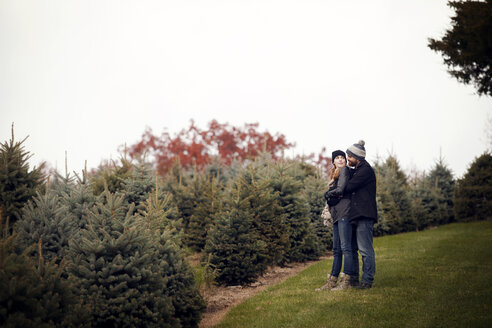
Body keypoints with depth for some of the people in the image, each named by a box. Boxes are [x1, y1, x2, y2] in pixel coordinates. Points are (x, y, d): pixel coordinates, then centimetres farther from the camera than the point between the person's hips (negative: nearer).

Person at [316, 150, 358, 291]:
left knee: (346, 247, -12)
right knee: (337, 249, 9)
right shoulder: (335, 174, 25)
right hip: (337, 215, 10)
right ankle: (332, 281, 11)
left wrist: (328, 194, 3)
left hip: (344, 213, -10)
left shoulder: (345, 170, -2)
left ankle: (346, 281, -14)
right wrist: (330, 196, -1)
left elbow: (340, 190, -13)